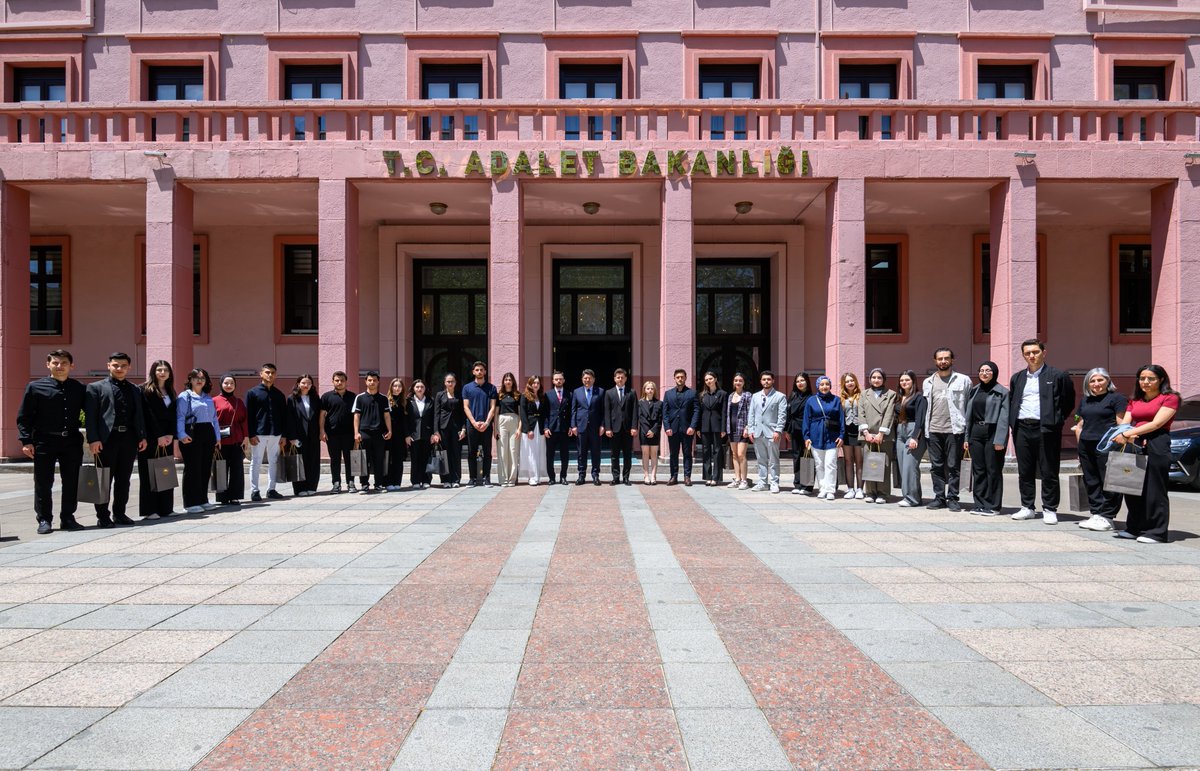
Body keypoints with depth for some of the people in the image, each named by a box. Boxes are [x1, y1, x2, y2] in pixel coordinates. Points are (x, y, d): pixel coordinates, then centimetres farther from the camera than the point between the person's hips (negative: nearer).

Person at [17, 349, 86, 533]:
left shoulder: (79, 388, 6)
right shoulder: (35, 387, 0)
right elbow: (24, 417, 0)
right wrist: (26, 441, -8)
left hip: (72, 441, 2)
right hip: (44, 441, -2)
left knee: (71, 482, 8)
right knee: (43, 483, 4)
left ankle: (67, 518, 19)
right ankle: (44, 520, 15)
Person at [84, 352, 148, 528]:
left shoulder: (134, 390, 17)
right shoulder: (95, 387, 2)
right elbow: (90, 415, -4)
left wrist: (142, 437, 7)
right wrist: (93, 439, -13)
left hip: (129, 439, 4)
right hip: (107, 439, -4)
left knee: (124, 480, 10)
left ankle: (119, 513, 19)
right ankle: (103, 516, 9)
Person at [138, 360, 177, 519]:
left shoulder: (170, 392, 16)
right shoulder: (145, 389, -3)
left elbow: (173, 415, 11)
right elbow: (148, 415, -10)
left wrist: (170, 435, -3)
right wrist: (158, 436, -13)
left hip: (167, 438, 6)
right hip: (151, 439, -6)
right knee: (149, 473, -3)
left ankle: (166, 508, 11)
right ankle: (150, 510, 0)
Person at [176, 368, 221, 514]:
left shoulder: (208, 398, 20)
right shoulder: (184, 396, 0)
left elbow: (214, 418, 21)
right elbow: (180, 417, -10)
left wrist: (217, 436, 16)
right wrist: (182, 435, -20)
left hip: (208, 434, 7)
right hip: (192, 435, -6)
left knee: (206, 469, 9)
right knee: (192, 469, -5)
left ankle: (203, 500, 18)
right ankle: (191, 503, 0)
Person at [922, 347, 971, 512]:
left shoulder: (963, 380, 3)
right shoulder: (928, 382, 14)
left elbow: (970, 405, 3)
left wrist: (969, 430, -3)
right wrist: (925, 429, 9)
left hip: (954, 430, -3)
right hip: (934, 430, 4)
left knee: (953, 466, -1)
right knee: (936, 466, 7)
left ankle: (953, 498, 5)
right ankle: (939, 497, 13)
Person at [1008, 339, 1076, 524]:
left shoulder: (1058, 376, 2)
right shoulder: (1017, 378, 15)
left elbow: (1068, 401, 7)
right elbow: (1011, 403, 21)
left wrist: (1057, 419, 2)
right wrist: (1013, 423, 10)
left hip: (1046, 429, -4)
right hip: (1022, 429, 4)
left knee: (1049, 472, 0)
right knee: (1024, 472, 9)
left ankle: (1050, 509, 7)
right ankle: (1028, 507, 17)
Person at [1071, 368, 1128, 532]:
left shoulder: (1117, 398, -1)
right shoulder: (1085, 400, 19)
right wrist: (1080, 444, 15)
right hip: (1086, 446, 7)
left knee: (1108, 481, -6)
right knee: (1091, 481, 8)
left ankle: (1106, 517, -2)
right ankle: (1096, 514, 14)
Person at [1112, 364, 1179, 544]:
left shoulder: (1170, 398, 1)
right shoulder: (1134, 401, 20)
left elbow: (1156, 423, -11)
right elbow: (1125, 423, 12)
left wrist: (1128, 433, -17)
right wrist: (1126, 436, -12)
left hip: (1157, 444, -6)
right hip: (1134, 445, 6)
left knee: (1154, 489, -5)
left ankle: (1157, 532, 0)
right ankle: (1135, 528, 15)